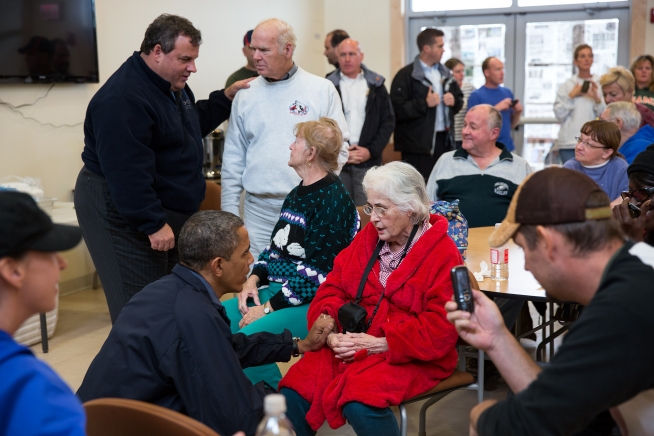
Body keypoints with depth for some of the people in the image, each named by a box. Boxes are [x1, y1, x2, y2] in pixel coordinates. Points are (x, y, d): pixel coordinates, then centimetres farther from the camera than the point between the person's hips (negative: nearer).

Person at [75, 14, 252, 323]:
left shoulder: (172, 86, 9)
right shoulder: (123, 99, -25)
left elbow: (191, 125, 26)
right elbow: (127, 171, -29)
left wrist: (226, 97, 14)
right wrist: (153, 223, -27)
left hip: (170, 206, 10)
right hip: (125, 213, -10)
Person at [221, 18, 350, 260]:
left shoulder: (322, 90, -1)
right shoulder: (246, 95, 5)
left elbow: (338, 145, 1)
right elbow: (233, 157, 8)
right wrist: (229, 212, 4)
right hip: (258, 209, 2)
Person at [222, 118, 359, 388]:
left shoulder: (333, 200, -15)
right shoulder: (297, 194, 16)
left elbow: (315, 273, -19)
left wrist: (268, 308, -17)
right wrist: (253, 279, 1)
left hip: (311, 303, -9)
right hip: (275, 289, 9)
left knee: (248, 336, -29)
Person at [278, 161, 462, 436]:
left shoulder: (443, 255, -10)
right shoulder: (368, 238, 9)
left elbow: (440, 330, -16)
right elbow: (333, 287, 8)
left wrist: (379, 344, -20)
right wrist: (330, 329, -13)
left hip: (410, 356, -5)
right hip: (352, 345, 6)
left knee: (359, 403, -31)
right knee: (294, 392, -15)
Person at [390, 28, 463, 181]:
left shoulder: (445, 73, 16)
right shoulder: (406, 75, -8)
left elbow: (460, 99, 25)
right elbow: (397, 110, -16)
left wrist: (454, 101, 2)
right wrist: (425, 104, -19)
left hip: (444, 139, 7)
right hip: (418, 143, -6)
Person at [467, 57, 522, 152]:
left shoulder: (507, 92, 8)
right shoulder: (476, 96, -7)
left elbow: (511, 125, 15)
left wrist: (517, 113, -5)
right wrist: (496, 109, -19)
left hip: (508, 148, 5)